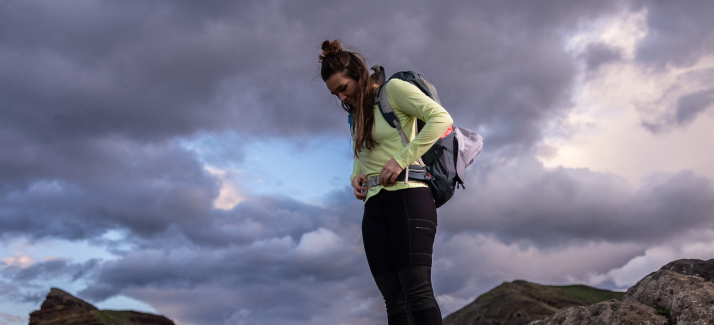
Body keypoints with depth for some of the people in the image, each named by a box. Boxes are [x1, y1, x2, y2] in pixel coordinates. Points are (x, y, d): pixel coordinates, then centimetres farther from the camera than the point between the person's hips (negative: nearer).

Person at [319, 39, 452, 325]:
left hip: (408, 197, -8)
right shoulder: (356, 115, 24)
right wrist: (356, 176, 10)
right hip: (374, 207, 8)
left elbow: (441, 118, -12)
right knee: (394, 299, -1)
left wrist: (401, 159, -17)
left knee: (417, 290, -18)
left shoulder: (393, 89, 0)